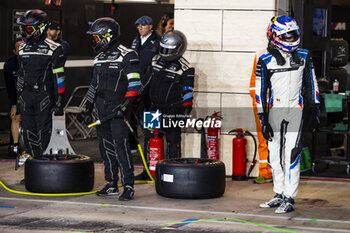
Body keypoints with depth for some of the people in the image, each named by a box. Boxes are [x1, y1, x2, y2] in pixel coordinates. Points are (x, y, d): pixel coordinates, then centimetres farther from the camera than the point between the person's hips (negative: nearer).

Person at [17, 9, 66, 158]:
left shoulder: (53, 49, -5)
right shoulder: (23, 49, 13)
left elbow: (59, 77, -6)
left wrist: (59, 100, -10)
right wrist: (19, 96, 17)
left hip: (44, 96, -5)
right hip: (26, 95, 6)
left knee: (43, 131, -5)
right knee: (28, 130, 7)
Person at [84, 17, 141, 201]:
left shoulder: (127, 56, -8)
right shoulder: (99, 58, 15)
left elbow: (134, 84, -12)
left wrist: (125, 105, -20)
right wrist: (88, 108, 20)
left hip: (118, 108, -7)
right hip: (101, 108, 7)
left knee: (120, 143, -13)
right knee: (105, 146, 8)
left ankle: (128, 186, -10)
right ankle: (112, 184, 16)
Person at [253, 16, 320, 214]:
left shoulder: (303, 56, 5)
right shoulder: (265, 60, -2)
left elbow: (311, 83, 14)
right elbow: (260, 90, -1)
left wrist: (315, 108, 12)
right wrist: (263, 119, -5)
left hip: (296, 110, -1)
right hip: (274, 110, 1)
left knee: (292, 154, -10)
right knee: (275, 155, 7)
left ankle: (289, 199, -7)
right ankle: (279, 195, 21)